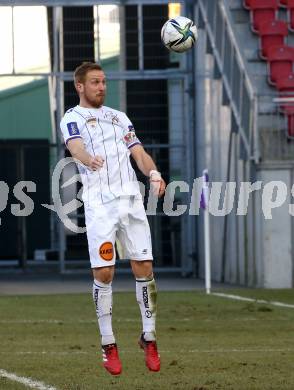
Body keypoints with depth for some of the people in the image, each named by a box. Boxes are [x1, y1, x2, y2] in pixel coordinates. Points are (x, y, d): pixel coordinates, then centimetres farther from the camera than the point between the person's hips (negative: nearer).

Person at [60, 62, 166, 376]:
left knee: (144, 268, -1)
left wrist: (153, 173, -7)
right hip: (99, 205, -4)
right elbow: (76, 147, -17)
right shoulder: (72, 118, 4)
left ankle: (148, 338, 11)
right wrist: (89, 160, -41)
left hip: (131, 199, 4)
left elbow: (138, 153, 15)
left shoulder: (119, 117, 22)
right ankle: (108, 345, 4)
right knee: (103, 273, -7)